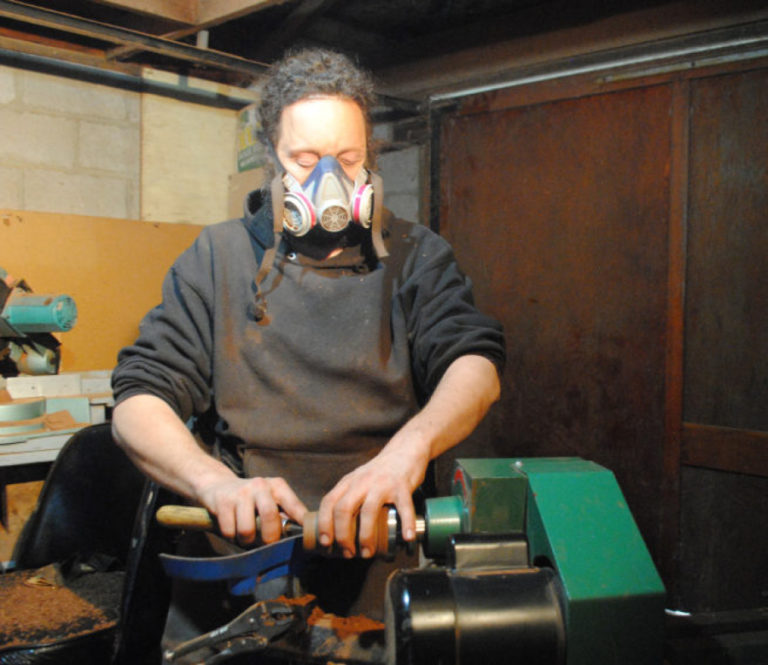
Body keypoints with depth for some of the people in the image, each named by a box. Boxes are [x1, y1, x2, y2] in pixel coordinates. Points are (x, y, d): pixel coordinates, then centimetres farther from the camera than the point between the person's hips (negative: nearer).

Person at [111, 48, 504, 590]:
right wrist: (216, 482, -20)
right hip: (246, 540, 0)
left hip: (383, 541, 1)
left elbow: (477, 365, -5)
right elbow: (138, 404, 2)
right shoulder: (217, 259, 9)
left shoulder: (416, 255, 10)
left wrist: (409, 446, -28)